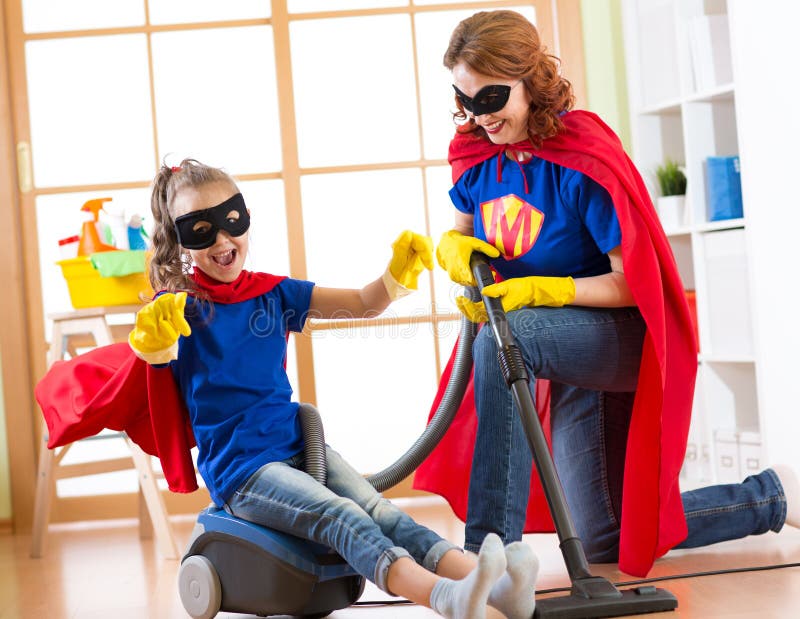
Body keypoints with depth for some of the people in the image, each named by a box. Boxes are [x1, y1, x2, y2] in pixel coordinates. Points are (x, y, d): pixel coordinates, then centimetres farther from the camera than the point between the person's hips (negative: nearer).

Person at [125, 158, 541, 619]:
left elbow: (362, 304, 12)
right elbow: (154, 353, -27)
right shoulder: (181, 306, -4)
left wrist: (399, 273, -7)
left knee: (380, 511, -18)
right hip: (239, 468, -5)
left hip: (298, 445, 6)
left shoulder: (273, 293, 12)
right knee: (340, 517, -29)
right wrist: (154, 331, -51)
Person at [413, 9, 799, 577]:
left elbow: (632, 283, -22)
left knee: (504, 336, -38)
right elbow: (461, 237, 12)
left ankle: (492, 546, -36)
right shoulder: (477, 160, -2)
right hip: (570, 355, 8)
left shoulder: (583, 160, -23)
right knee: (604, 543, 11)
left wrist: (538, 289, -30)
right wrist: (453, 248, -12)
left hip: (625, 338, -8)